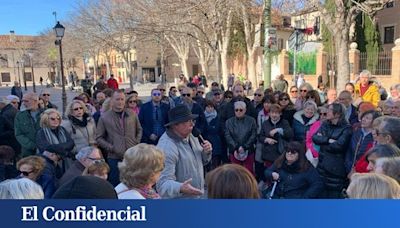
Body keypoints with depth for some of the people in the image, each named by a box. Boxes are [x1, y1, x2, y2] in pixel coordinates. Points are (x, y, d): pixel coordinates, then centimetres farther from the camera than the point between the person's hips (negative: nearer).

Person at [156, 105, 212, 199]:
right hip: (178, 197, -7)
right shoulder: (166, 147, -26)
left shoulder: (191, 136, 1)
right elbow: (163, 183, -29)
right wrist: (180, 188, -47)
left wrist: (206, 153, -7)